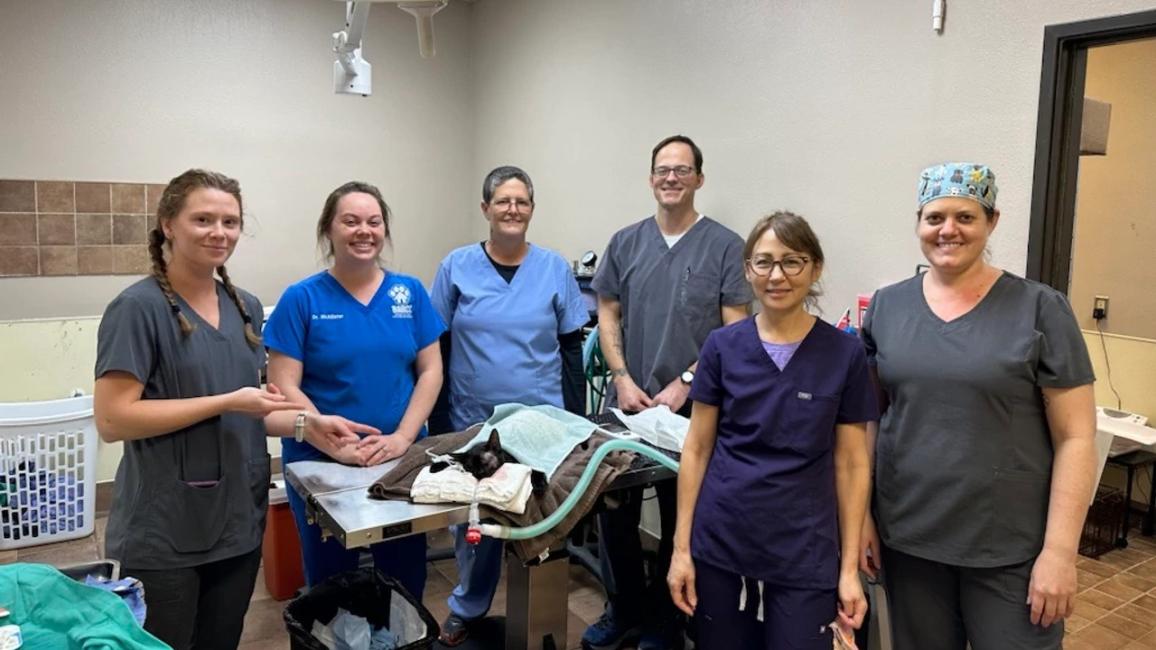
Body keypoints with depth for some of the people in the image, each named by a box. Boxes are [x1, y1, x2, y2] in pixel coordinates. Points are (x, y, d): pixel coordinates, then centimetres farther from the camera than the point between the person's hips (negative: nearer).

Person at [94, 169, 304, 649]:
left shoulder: (246, 308, 8)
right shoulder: (138, 308, -13)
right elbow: (112, 419, -19)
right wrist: (229, 402, -22)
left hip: (239, 522, 6)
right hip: (163, 535, -6)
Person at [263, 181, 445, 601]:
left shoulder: (410, 292, 3)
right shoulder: (302, 298, -6)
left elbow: (430, 370, 2)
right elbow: (284, 387, -10)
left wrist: (402, 437, -12)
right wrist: (337, 445, -20)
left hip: (402, 459, 3)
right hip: (320, 463, -2)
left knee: (407, 576, 15)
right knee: (330, 579, 14)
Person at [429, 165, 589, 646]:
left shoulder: (555, 268, 0)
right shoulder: (457, 267, -1)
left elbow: (571, 348, 3)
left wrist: (577, 421, 1)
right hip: (473, 421, 0)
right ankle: (467, 608, 36)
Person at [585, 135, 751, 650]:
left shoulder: (724, 246, -4)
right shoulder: (626, 242, 7)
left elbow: (735, 330, -6)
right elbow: (608, 316, 8)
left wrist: (686, 383, -13)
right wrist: (622, 378, -5)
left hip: (692, 407, -3)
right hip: (627, 402, 3)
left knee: (681, 518, 9)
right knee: (614, 511, 9)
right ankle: (624, 608, 30)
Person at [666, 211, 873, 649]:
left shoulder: (845, 354, -4)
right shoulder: (722, 346, -2)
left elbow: (851, 465, 0)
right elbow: (697, 450, 1)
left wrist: (850, 567, -1)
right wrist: (681, 547, -1)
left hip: (804, 556, -1)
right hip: (720, 546, 1)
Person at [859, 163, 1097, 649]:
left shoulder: (1040, 310, -7)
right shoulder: (886, 307, 2)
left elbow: (1075, 438, -7)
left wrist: (1060, 551, -11)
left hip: (1010, 550, -2)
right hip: (907, 539, 3)